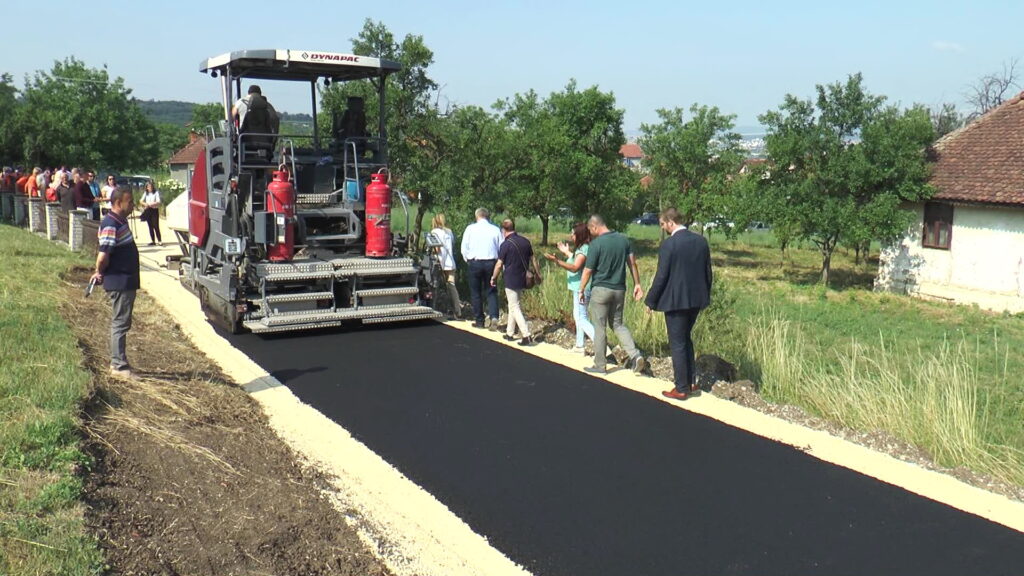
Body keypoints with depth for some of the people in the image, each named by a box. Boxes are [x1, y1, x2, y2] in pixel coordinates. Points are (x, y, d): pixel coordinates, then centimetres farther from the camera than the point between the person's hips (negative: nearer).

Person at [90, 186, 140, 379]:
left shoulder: (120, 222, 13)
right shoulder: (110, 225, -19)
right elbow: (103, 256, -25)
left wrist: (100, 273, 15)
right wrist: (100, 272, -7)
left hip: (126, 281, 10)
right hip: (119, 282, -10)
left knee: (120, 323, 16)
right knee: (120, 323, -4)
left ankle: (117, 362, 26)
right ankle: (119, 366, 2)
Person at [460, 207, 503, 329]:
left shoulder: (470, 228, -2)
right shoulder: (496, 230, 0)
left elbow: (464, 248, -1)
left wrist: (467, 260, 15)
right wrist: (498, 262, 16)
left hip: (475, 263, -1)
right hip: (491, 263, 1)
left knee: (476, 292, 10)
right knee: (491, 291, 9)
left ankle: (479, 321, 14)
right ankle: (493, 316, -11)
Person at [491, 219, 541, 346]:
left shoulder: (506, 244, -15)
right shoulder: (525, 241, 3)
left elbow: (499, 264, -10)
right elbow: (533, 259, 9)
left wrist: (493, 278, 4)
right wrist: (538, 274, 21)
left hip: (511, 281, -7)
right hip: (522, 280, 7)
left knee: (515, 308, -3)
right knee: (513, 305, 19)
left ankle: (527, 336, -11)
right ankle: (510, 333, 26)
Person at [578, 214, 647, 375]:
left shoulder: (596, 244, -14)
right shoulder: (623, 239, 3)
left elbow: (588, 271, -10)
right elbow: (632, 263, 5)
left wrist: (581, 291, 0)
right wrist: (637, 284, 12)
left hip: (601, 290, -6)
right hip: (619, 289, 6)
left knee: (599, 327, 5)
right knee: (617, 324, 17)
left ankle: (600, 365, 13)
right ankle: (635, 355, 0)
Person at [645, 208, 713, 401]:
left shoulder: (668, 244, -16)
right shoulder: (701, 241, 4)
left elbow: (661, 276, -15)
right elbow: (708, 272, 9)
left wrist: (651, 301, -4)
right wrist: (705, 295, 20)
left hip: (675, 300, -7)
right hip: (696, 299, 7)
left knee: (677, 344, 4)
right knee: (686, 338, 22)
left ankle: (681, 389, 10)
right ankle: (690, 382, 24)